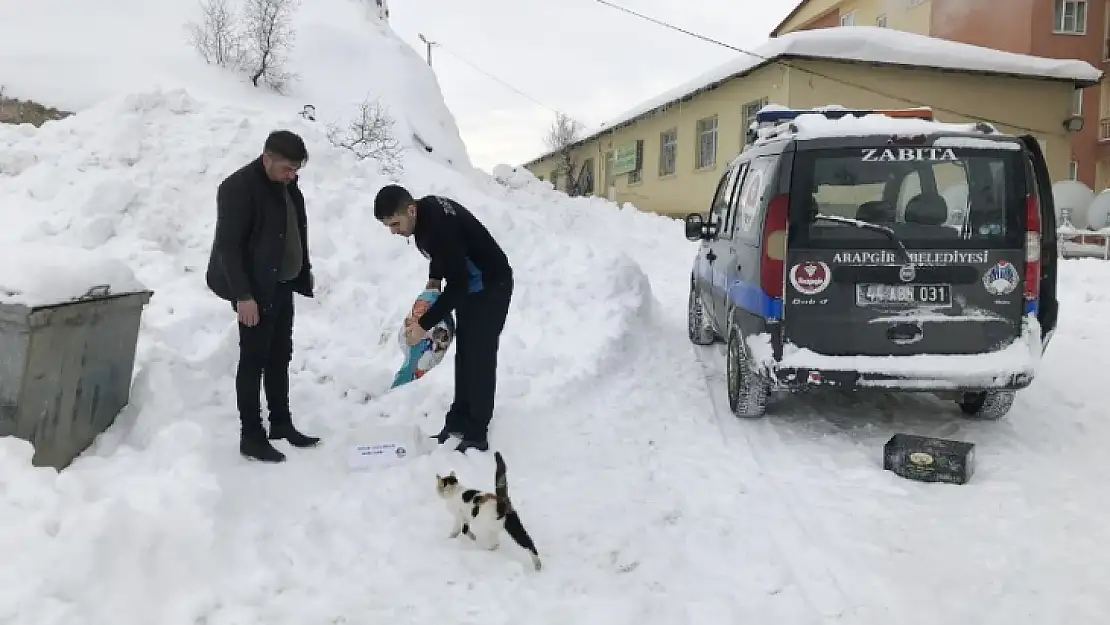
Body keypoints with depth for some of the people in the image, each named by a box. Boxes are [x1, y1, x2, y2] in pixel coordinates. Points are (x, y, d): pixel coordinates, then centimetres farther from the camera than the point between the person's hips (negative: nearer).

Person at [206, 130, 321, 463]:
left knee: (280, 357, 15)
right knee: (253, 361, -1)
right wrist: (242, 295, -23)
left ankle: (281, 423, 26)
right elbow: (228, 246, -19)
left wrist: (305, 271, 15)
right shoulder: (238, 187, -17)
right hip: (256, 291, -8)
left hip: (282, 286, 8)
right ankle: (251, 436, 7)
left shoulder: (287, 184, 7)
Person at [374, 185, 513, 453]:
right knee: (464, 355, 13)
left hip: (491, 287, -10)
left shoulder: (439, 225, -33)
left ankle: (476, 434, -5)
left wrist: (424, 324, -29)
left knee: (480, 357, -10)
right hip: (469, 285, 10)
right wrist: (434, 277, 4)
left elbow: (457, 285, -32)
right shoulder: (425, 209, -6)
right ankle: (459, 421, 22)